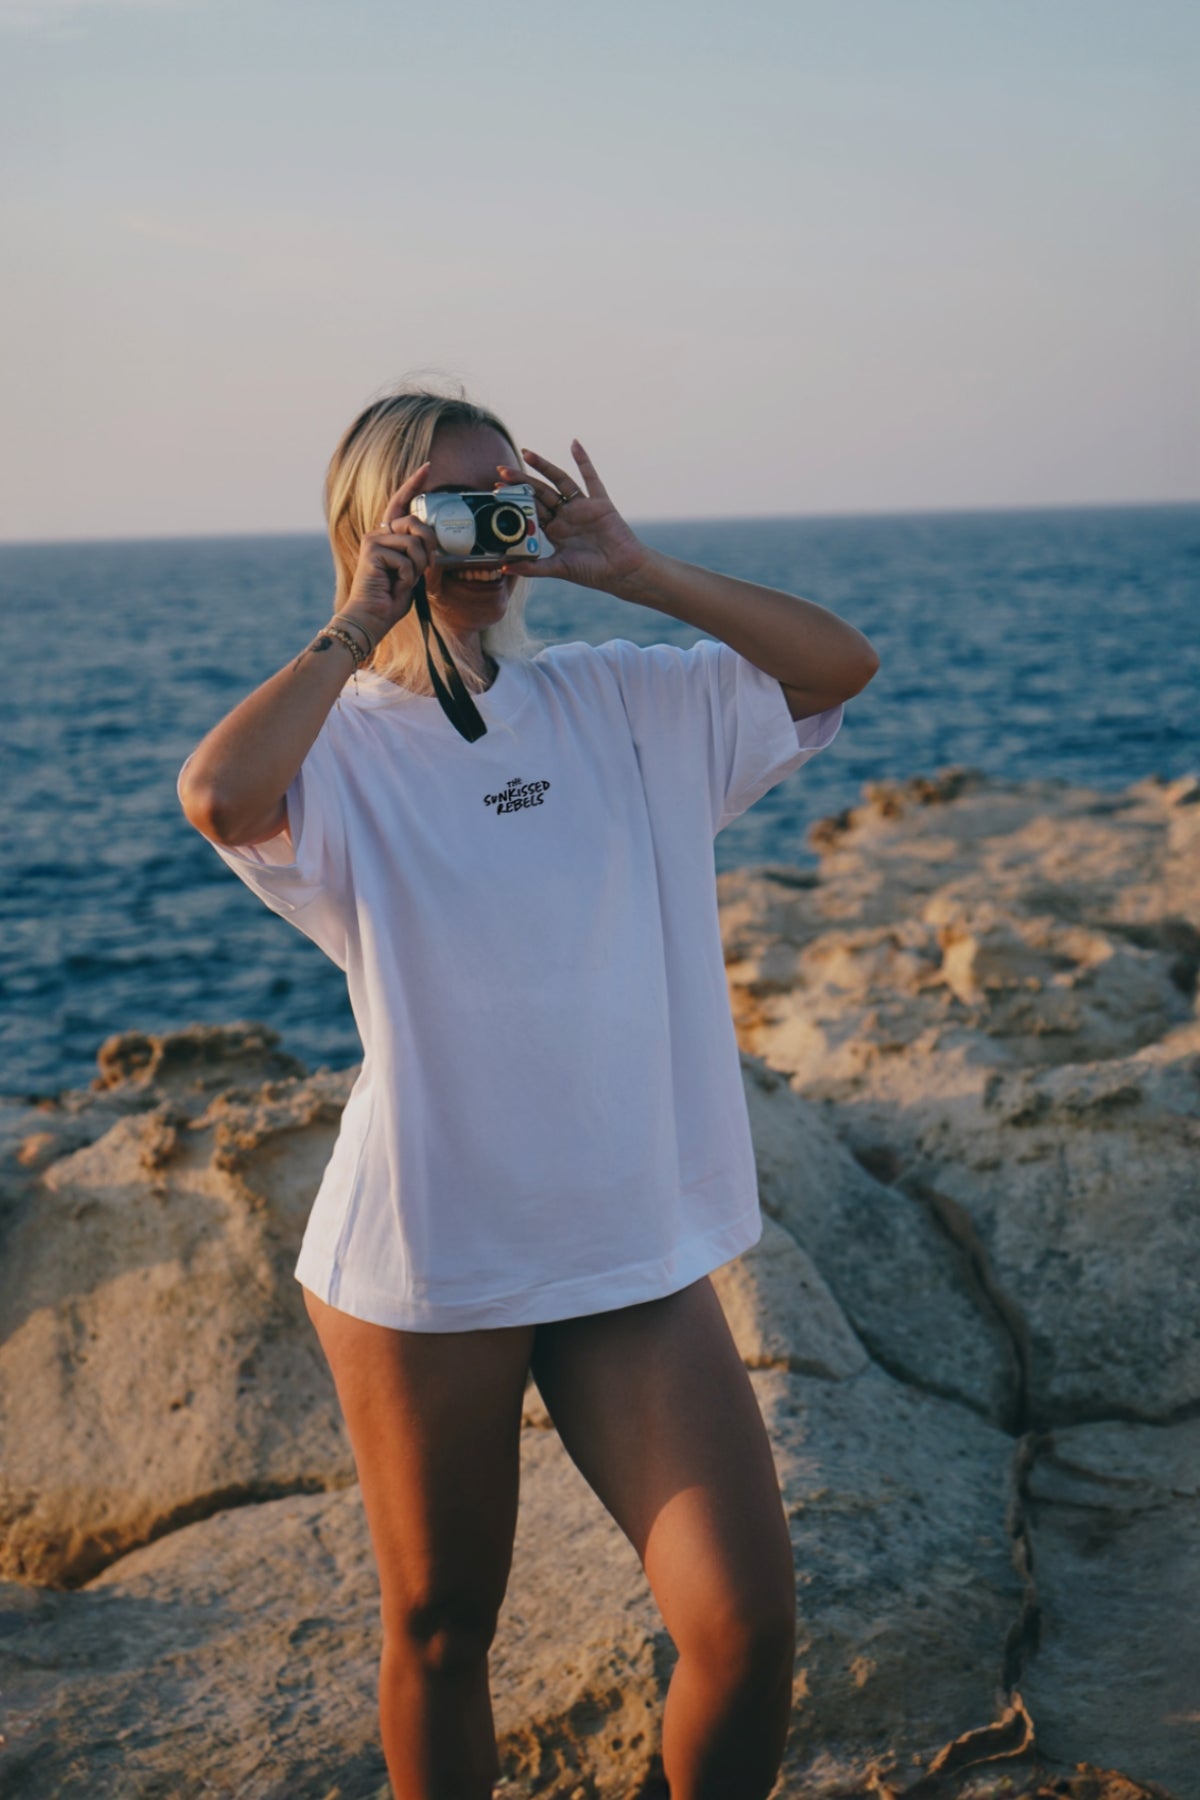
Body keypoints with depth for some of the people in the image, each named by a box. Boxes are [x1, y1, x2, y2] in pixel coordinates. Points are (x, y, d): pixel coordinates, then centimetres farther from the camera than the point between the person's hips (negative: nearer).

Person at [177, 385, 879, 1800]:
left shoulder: (620, 701, 5)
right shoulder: (338, 743, -5)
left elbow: (841, 665, 0)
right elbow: (217, 796, -28)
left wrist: (632, 571, -6)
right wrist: (362, 625, -16)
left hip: (638, 1244, 3)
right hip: (423, 1260, -2)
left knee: (747, 1629, 0)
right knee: (438, 1630, 14)